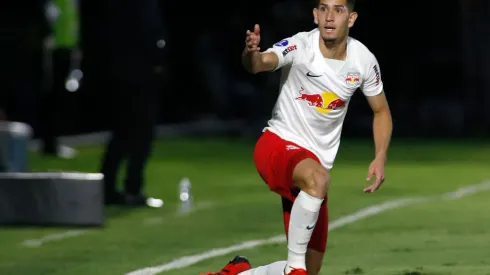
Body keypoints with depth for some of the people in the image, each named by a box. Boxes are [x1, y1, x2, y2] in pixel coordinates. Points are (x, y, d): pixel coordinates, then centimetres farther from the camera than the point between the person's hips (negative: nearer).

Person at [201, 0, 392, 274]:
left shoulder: (364, 61, -4)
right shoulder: (300, 46, -18)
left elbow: (381, 111, 12)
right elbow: (261, 63, -38)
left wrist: (380, 158, -2)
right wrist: (252, 53, -62)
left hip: (316, 158, 5)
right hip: (277, 145, -5)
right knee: (317, 177, -41)